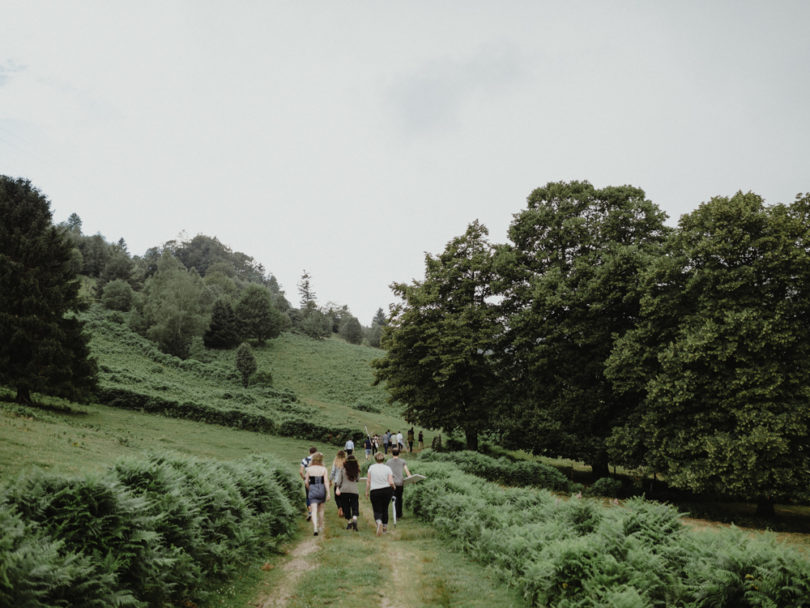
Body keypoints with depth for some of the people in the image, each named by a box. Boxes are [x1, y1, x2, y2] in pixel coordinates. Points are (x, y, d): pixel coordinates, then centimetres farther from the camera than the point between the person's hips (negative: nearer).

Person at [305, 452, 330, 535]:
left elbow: (306, 482, 0)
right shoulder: (323, 469, -5)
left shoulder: (309, 469, -3)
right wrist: (328, 493, -8)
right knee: (321, 509, 20)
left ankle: (315, 528, -20)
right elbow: (326, 481, -9)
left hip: (312, 489, -1)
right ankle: (321, 527, 30)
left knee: (314, 510, -4)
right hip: (322, 489, 1)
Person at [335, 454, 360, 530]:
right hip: (354, 491, 0)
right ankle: (354, 519, -24)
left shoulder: (342, 469, 0)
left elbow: (339, 479, -6)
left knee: (346, 507, 12)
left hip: (344, 491, 0)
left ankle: (349, 522, 18)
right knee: (355, 507, 1)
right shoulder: (356, 470, 3)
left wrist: (337, 488, -8)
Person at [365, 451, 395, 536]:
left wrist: (367, 491, 8)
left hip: (375, 492, -1)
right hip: (387, 490, 1)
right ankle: (385, 527, 25)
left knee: (377, 511, 2)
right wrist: (393, 488, 11)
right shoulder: (387, 468, -2)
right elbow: (391, 482, -9)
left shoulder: (371, 467, -1)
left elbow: (368, 481, -2)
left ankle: (379, 522, -27)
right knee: (385, 509, 20)